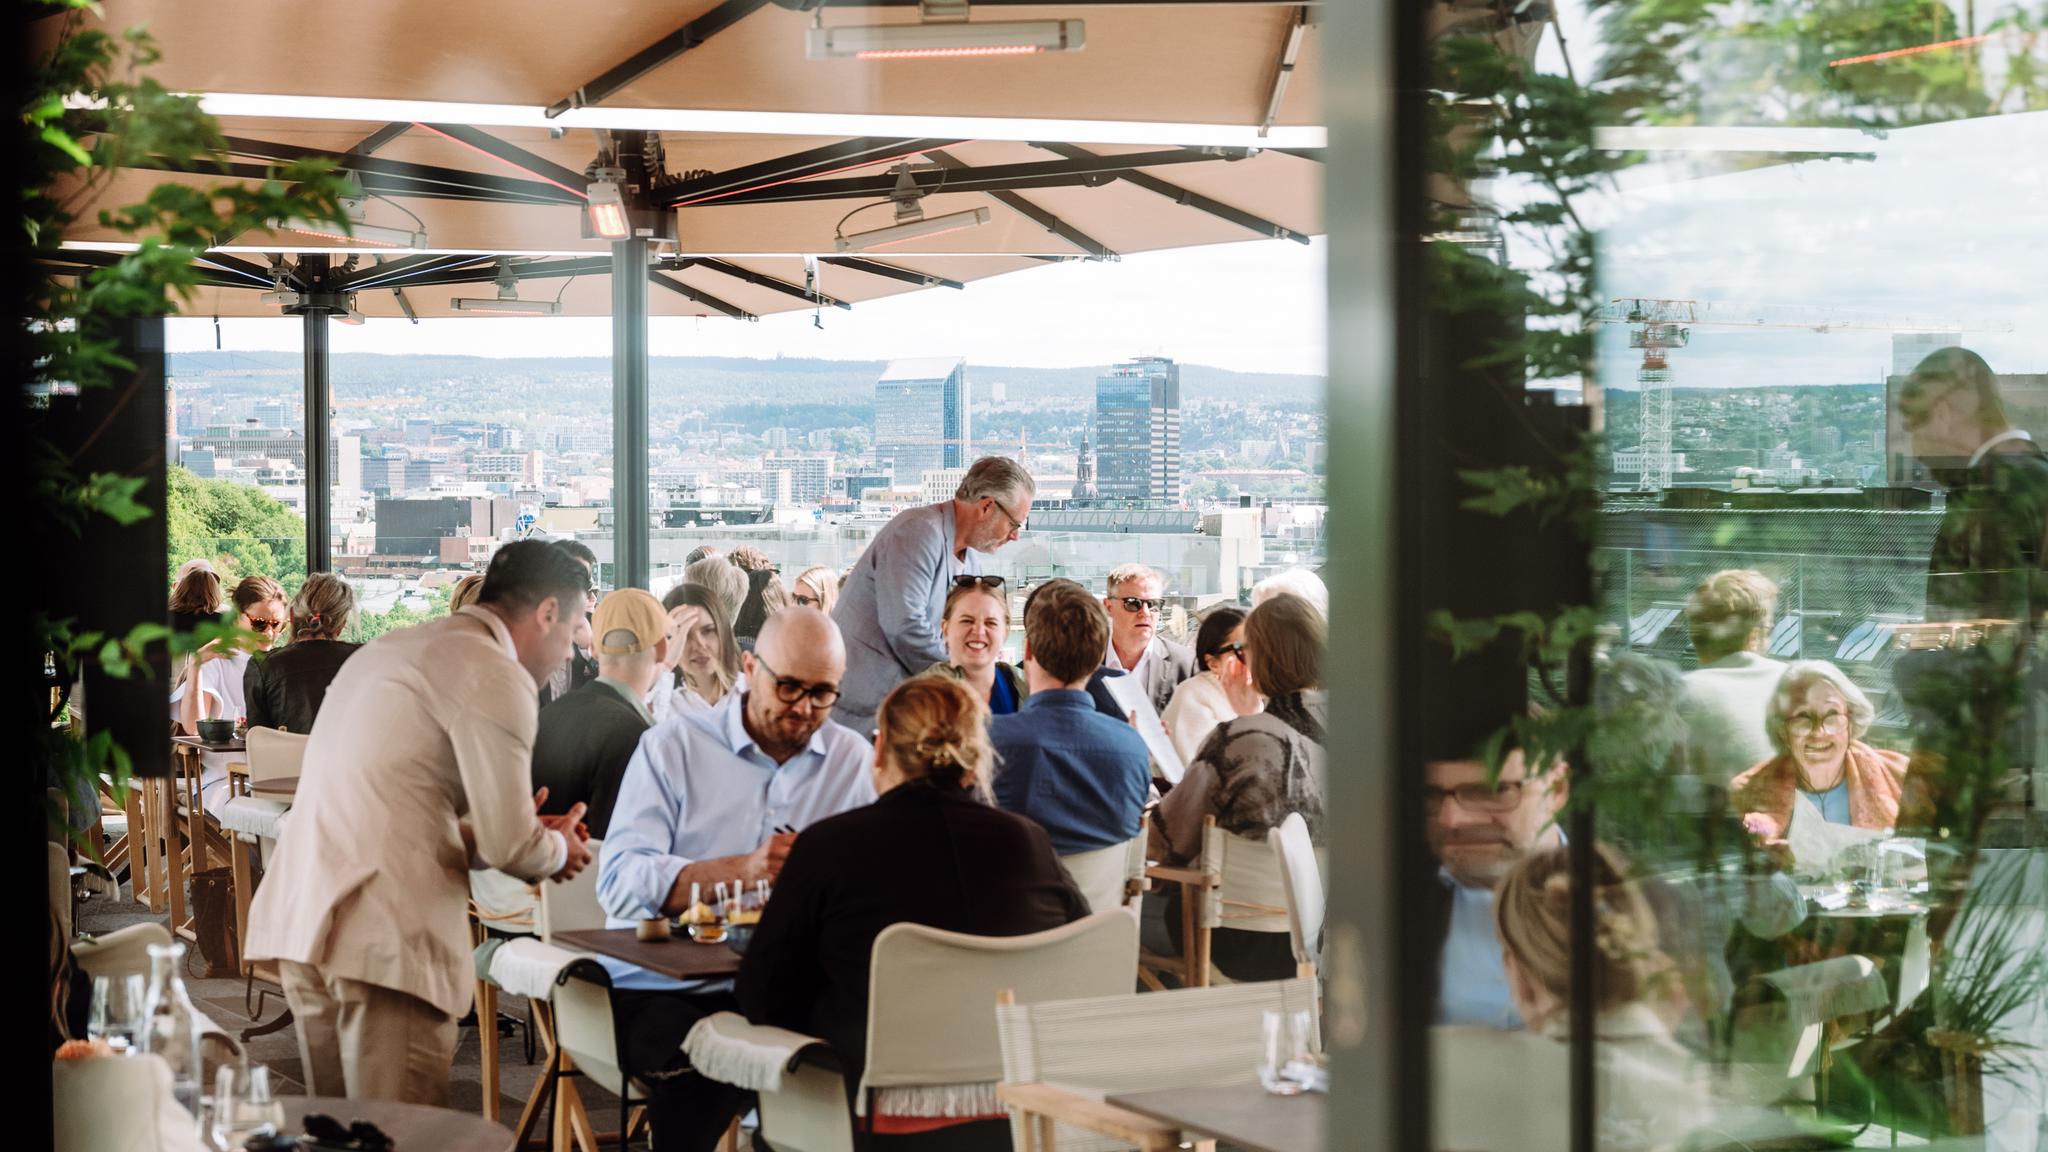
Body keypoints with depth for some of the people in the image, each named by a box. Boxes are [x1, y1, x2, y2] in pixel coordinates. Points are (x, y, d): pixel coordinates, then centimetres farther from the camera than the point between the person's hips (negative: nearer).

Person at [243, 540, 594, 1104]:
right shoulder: (495, 677, -7)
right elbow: (509, 846, -8)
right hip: (384, 932, -9)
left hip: (299, 916, 9)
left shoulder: (390, 648, 22)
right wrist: (558, 849, 14)